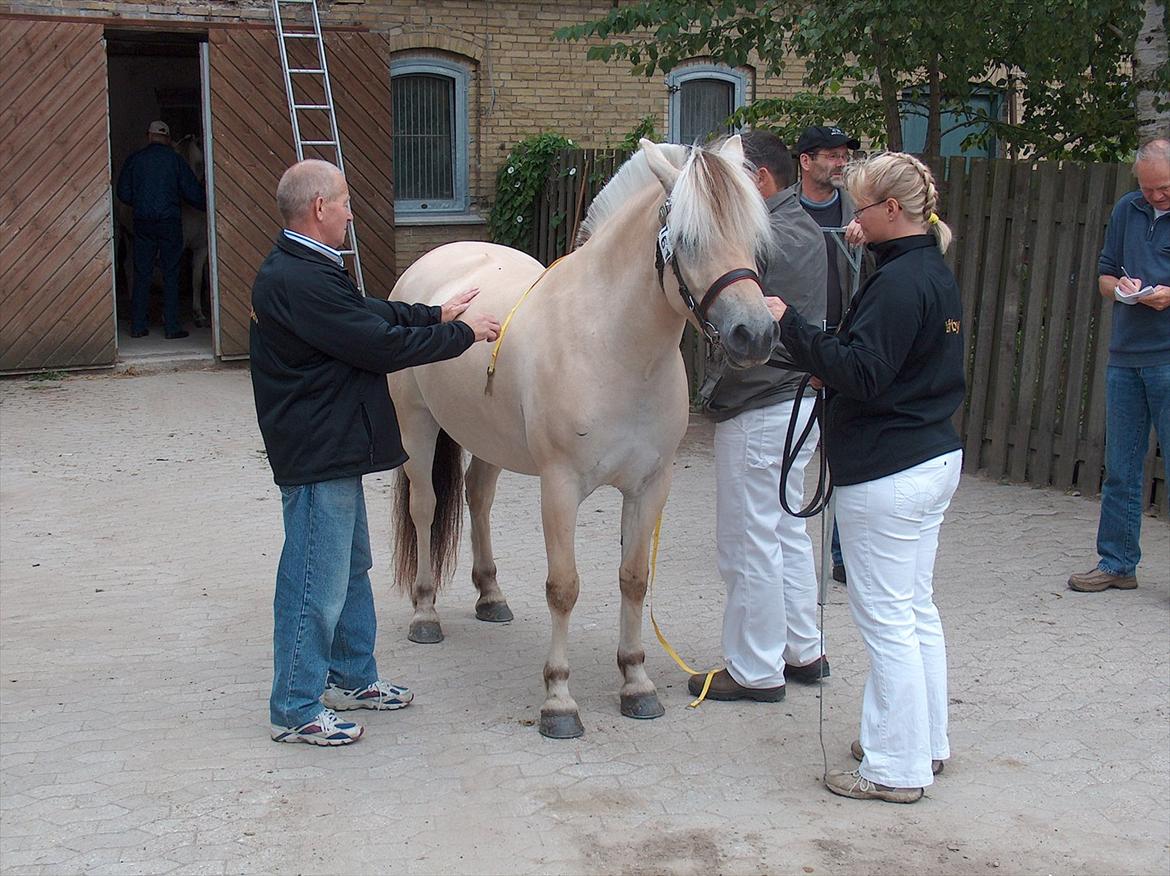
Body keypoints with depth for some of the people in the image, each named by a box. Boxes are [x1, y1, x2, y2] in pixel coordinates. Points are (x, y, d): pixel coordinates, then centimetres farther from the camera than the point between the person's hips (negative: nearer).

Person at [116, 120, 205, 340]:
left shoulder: (134, 159, 4)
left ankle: (138, 326, 7)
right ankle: (172, 327, 0)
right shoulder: (175, 159, -1)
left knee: (142, 274, 7)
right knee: (171, 275, 2)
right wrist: (207, 205, 17)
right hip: (170, 222, -1)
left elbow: (123, 194, 5)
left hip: (142, 223, 2)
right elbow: (193, 192, -1)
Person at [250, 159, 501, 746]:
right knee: (316, 581, -2)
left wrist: (437, 316, 17)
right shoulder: (301, 281, -24)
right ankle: (295, 709, 9)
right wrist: (461, 334, -11)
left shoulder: (303, 270, 11)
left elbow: (373, 315, 20)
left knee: (351, 566, 22)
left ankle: (352, 677, 36)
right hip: (317, 454, -11)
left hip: (334, 448, 11)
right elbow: (382, 345, -22)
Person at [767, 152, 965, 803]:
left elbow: (860, 372, -25)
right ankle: (927, 743, 30)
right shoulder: (938, 273, 12)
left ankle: (896, 768, 8)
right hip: (937, 458, 10)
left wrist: (791, 323, -20)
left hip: (886, 474, -10)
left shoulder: (899, 282, -19)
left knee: (886, 618, -1)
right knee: (918, 610, 19)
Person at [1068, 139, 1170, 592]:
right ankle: (1117, 563, 20)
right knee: (1120, 470, 10)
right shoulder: (1127, 211, 11)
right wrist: (1120, 288, -4)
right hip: (1125, 358, 5)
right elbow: (1104, 277, 17)